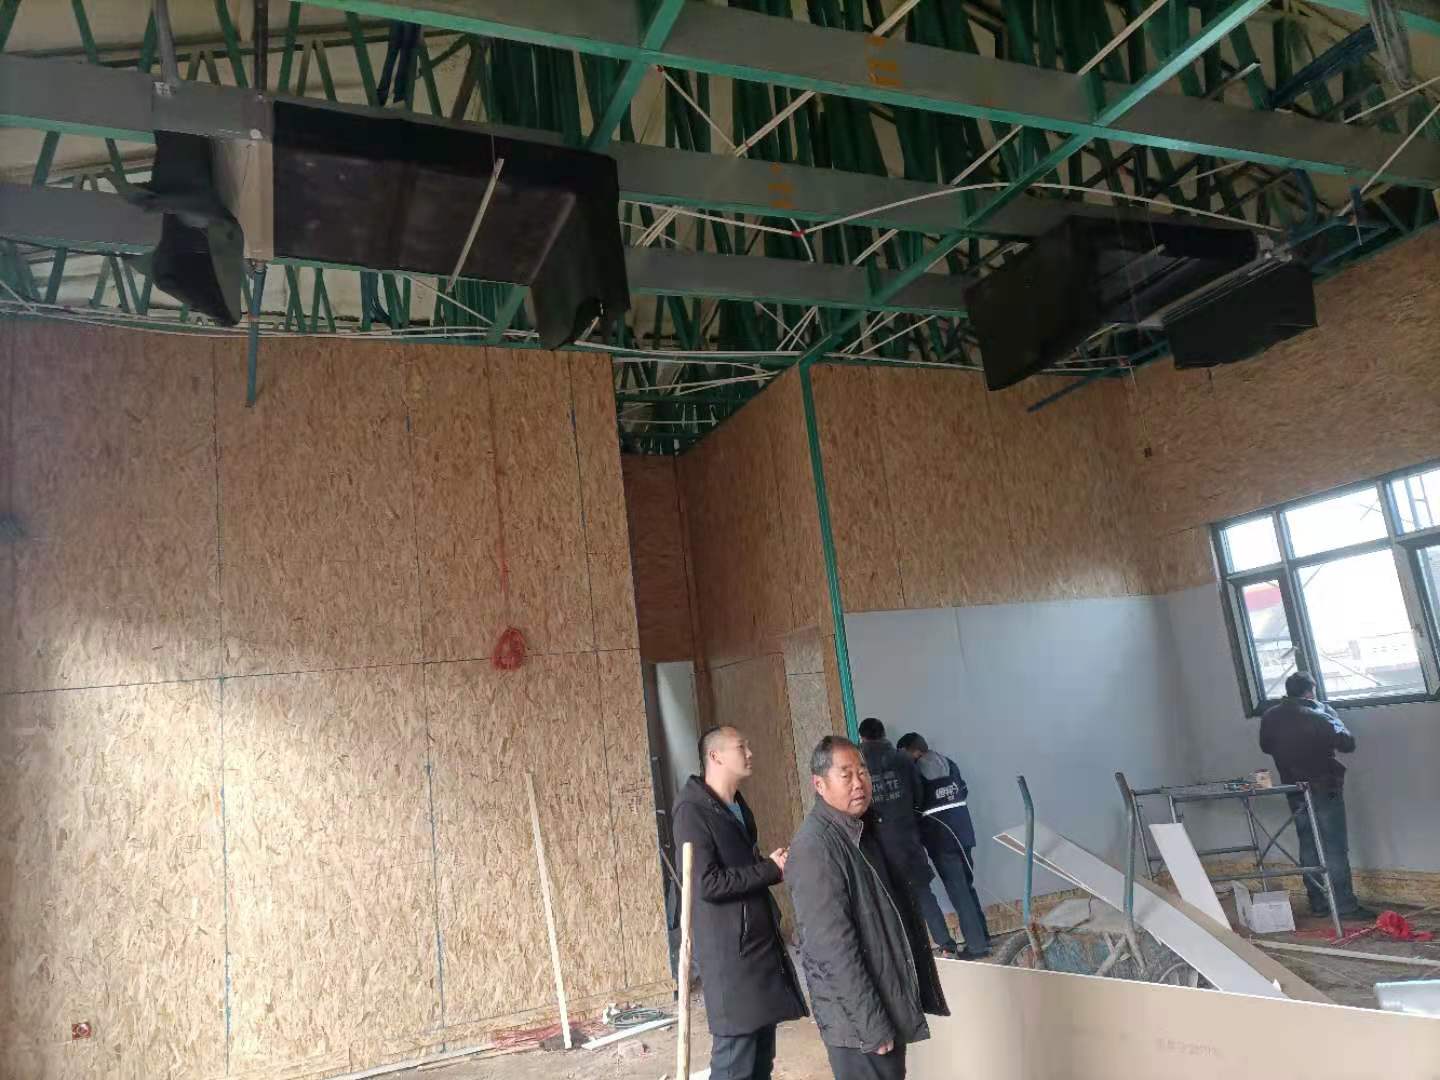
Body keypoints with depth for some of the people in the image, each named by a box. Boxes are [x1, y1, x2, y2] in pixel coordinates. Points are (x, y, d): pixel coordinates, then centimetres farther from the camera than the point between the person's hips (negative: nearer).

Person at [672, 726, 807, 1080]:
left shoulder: (737, 806, 15)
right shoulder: (693, 810, -14)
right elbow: (708, 884, -22)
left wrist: (773, 864, 6)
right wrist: (770, 870, -15)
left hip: (760, 942, 9)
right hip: (729, 951, -9)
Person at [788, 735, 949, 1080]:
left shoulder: (865, 829, 8)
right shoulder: (815, 846, -22)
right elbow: (833, 946, -23)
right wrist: (871, 1025, -22)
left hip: (889, 1000, 9)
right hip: (859, 1017, -9)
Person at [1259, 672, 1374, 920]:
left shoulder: (1269, 717, -1)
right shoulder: (1318, 717, -19)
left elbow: (1266, 746, 13)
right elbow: (1348, 744, -8)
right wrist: (1330, 714, 3)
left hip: (1294, 791, 5)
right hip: (1324, 789, -5)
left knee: (1308, 846, 12)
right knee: (1335, 848, 0)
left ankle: (1318, 903, 17)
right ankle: (1345, 905, 1)